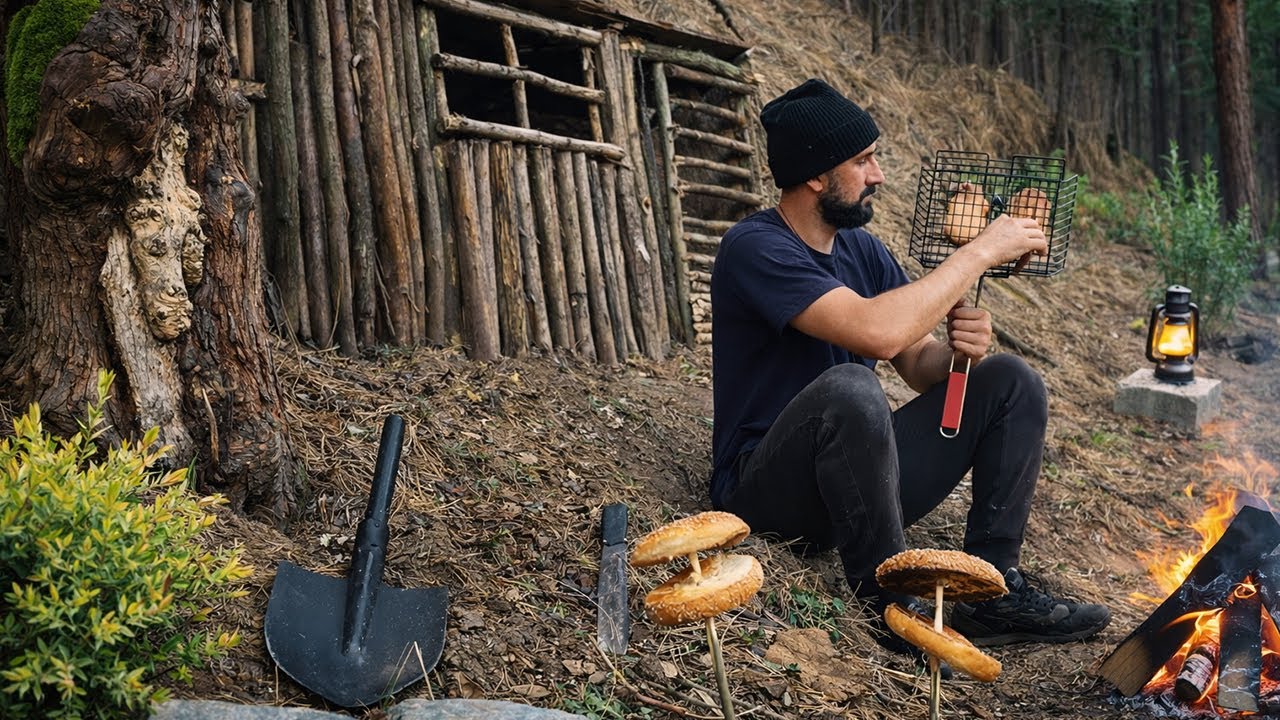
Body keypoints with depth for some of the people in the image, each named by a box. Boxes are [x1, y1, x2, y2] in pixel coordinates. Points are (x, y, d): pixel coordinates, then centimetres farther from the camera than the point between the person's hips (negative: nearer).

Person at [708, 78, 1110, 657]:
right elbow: (876, 331, -32)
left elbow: (921, 366, 10)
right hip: (768, 491, -8)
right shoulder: (755, 249, -18)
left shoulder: (861, 249, 9)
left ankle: (992, 587, -6)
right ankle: (891, 608, -24)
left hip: (858, 474, 8)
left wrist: (961, 349, -14)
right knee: (849, 387, -38)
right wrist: (981, 250, -21)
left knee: (1011, 382, 0)